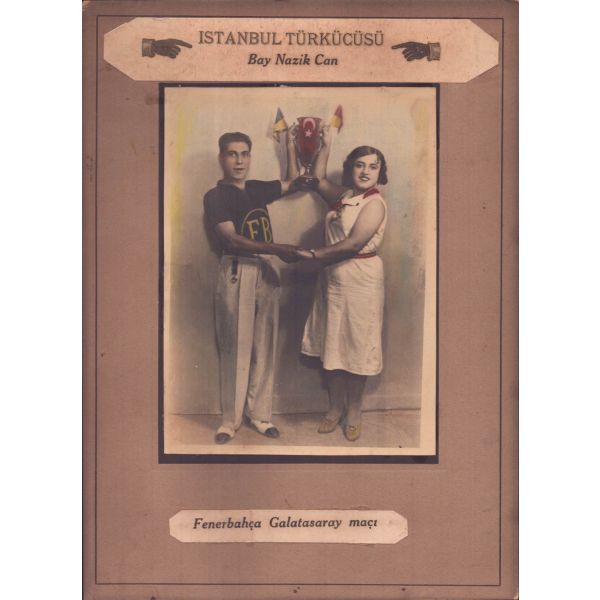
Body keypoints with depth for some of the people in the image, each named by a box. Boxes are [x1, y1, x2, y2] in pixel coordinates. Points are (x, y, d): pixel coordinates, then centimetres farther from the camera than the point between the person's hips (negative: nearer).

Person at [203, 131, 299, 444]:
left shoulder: (257, 189, 12)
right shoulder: (215, 196, -5)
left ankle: (259, 413, 16)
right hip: (236, 272, -5)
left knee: (264, 345, 7)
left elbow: (292, 180, 28)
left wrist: (289, 141, 20)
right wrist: (276, 248, -25)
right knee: (236, 346, -2)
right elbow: (231, 239, -18)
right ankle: (230, 419, 7)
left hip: (266, 270, 5)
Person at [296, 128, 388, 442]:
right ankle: (335, 407, 25)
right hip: (332, 277, 7)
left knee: (355, 345, 3)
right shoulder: (343, 195, 9)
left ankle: (353, 413, 17)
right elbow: (319, 180, 26)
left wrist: (314, 254, -15)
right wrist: (326, 145, 20)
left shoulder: (375, 203, -14)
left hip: (360, 279, -7)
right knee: (331, 343, 11)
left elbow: (353, 244, -21)